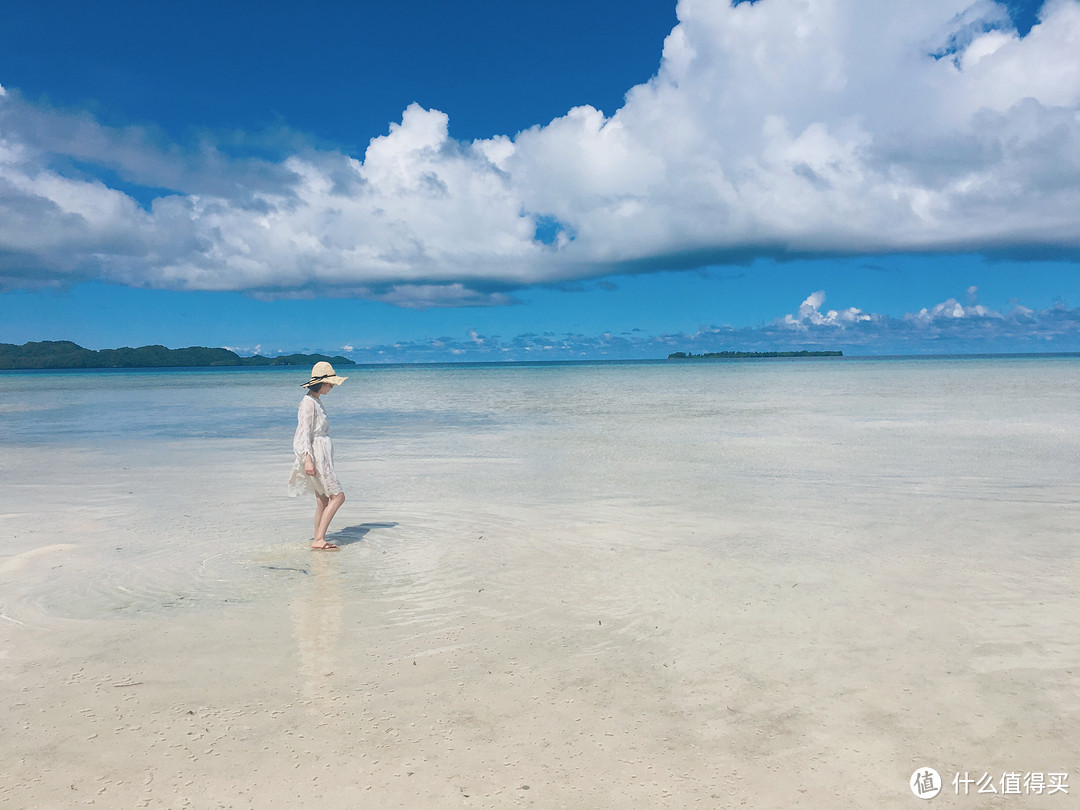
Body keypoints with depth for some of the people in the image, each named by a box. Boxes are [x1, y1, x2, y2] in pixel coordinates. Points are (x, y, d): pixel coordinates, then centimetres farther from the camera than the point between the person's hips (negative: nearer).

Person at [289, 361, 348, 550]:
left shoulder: (316, 401, 16)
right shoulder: (309, 402, -14)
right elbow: (304, 432, -20)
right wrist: (308, 459, -26)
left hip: (322, 455, 10)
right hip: (315, 456, -10)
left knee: (323, 500, 10)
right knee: (338, 496, -10)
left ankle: (318, 540, 15)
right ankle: (318, 540, -9)